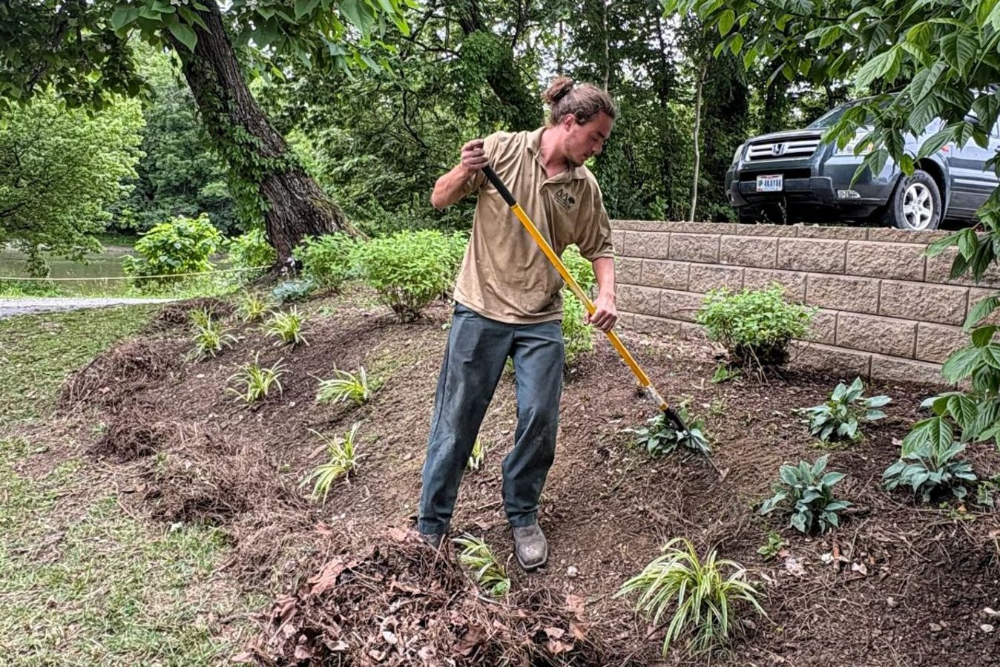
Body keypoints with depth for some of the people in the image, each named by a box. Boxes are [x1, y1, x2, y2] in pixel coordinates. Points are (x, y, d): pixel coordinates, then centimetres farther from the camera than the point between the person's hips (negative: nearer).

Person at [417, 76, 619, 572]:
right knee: (457, 419, 4)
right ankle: (431, 524, 20)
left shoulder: (585, 186, 4)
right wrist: (465, 172, -21)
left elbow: (599, 247, 12)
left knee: (539, 420, 3)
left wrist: (606, 294, -6)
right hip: (481, 309, -3)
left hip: (541, 319, 3)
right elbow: (440, 199, 0)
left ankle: (522, 518, 26)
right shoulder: (502, 149, -6)